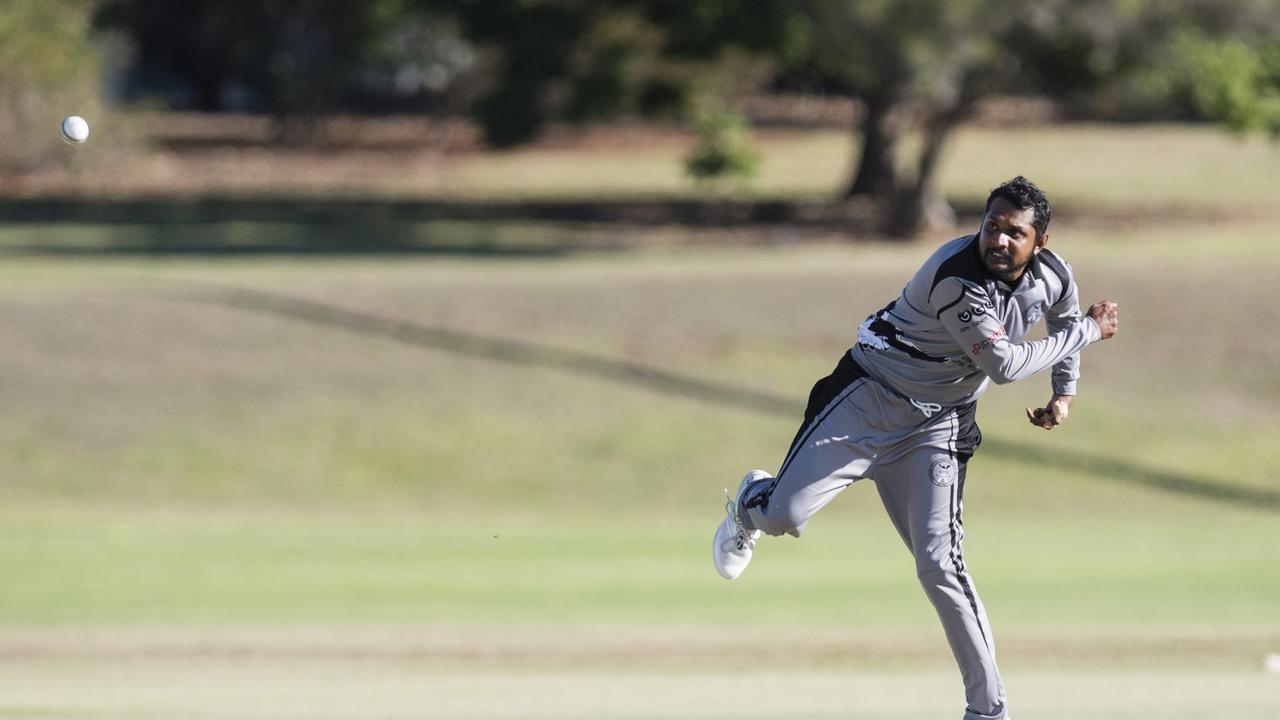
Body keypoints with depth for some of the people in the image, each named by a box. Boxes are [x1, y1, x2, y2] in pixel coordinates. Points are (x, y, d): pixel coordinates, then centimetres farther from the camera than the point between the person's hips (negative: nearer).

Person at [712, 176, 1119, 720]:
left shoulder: (1052, 276, -8)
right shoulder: (957, 278, -30)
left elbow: (1064, 319, 18)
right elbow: (1004, 364, -28)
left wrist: (1065, 392, 7)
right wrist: (1090, 330, -19)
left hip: (937, 427, 4)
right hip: (867, 398, -4)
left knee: (939, 566, -11)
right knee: (784, 515, -13)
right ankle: (751, 503, 27)